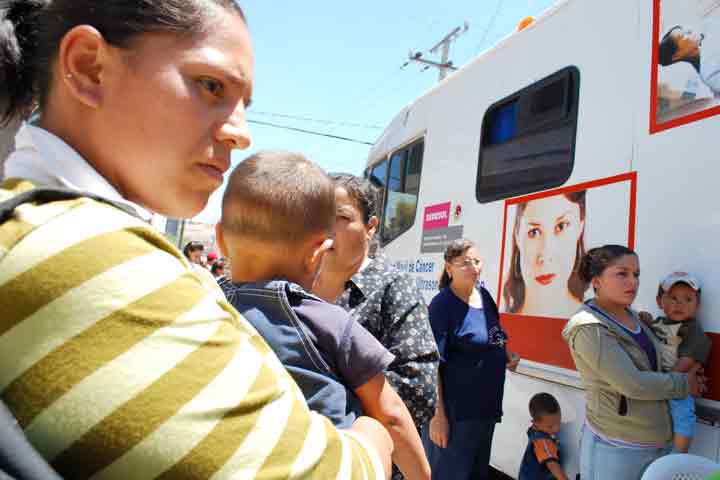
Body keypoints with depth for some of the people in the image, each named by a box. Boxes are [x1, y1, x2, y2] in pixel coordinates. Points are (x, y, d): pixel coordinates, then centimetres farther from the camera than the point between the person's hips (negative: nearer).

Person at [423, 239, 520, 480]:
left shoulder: (484, 296, 4)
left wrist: (508, 355, 3)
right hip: (455, 412, -8)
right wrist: (437, 414, -22)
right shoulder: (442, 305, -18)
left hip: (487, 406, 8)